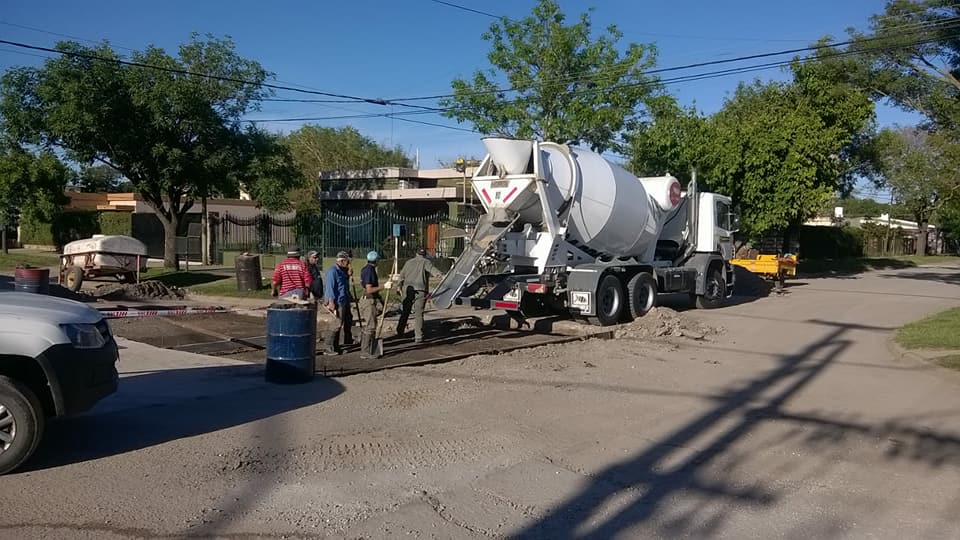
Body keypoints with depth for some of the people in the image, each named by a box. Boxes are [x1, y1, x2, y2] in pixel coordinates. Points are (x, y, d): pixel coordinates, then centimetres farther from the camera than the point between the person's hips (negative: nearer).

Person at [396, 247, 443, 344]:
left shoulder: (409, 262, 17)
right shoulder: (426, 262, 2)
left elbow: (402, 276, 22)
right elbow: (432, 269, -20)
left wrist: (399, 286, 35)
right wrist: (440, 274, -38)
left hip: (407, 289, 4)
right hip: (420, 291, -4)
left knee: (405, 312, 19)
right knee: (419, 314, 0)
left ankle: (400, 331, 30)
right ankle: (418, 337, -2)